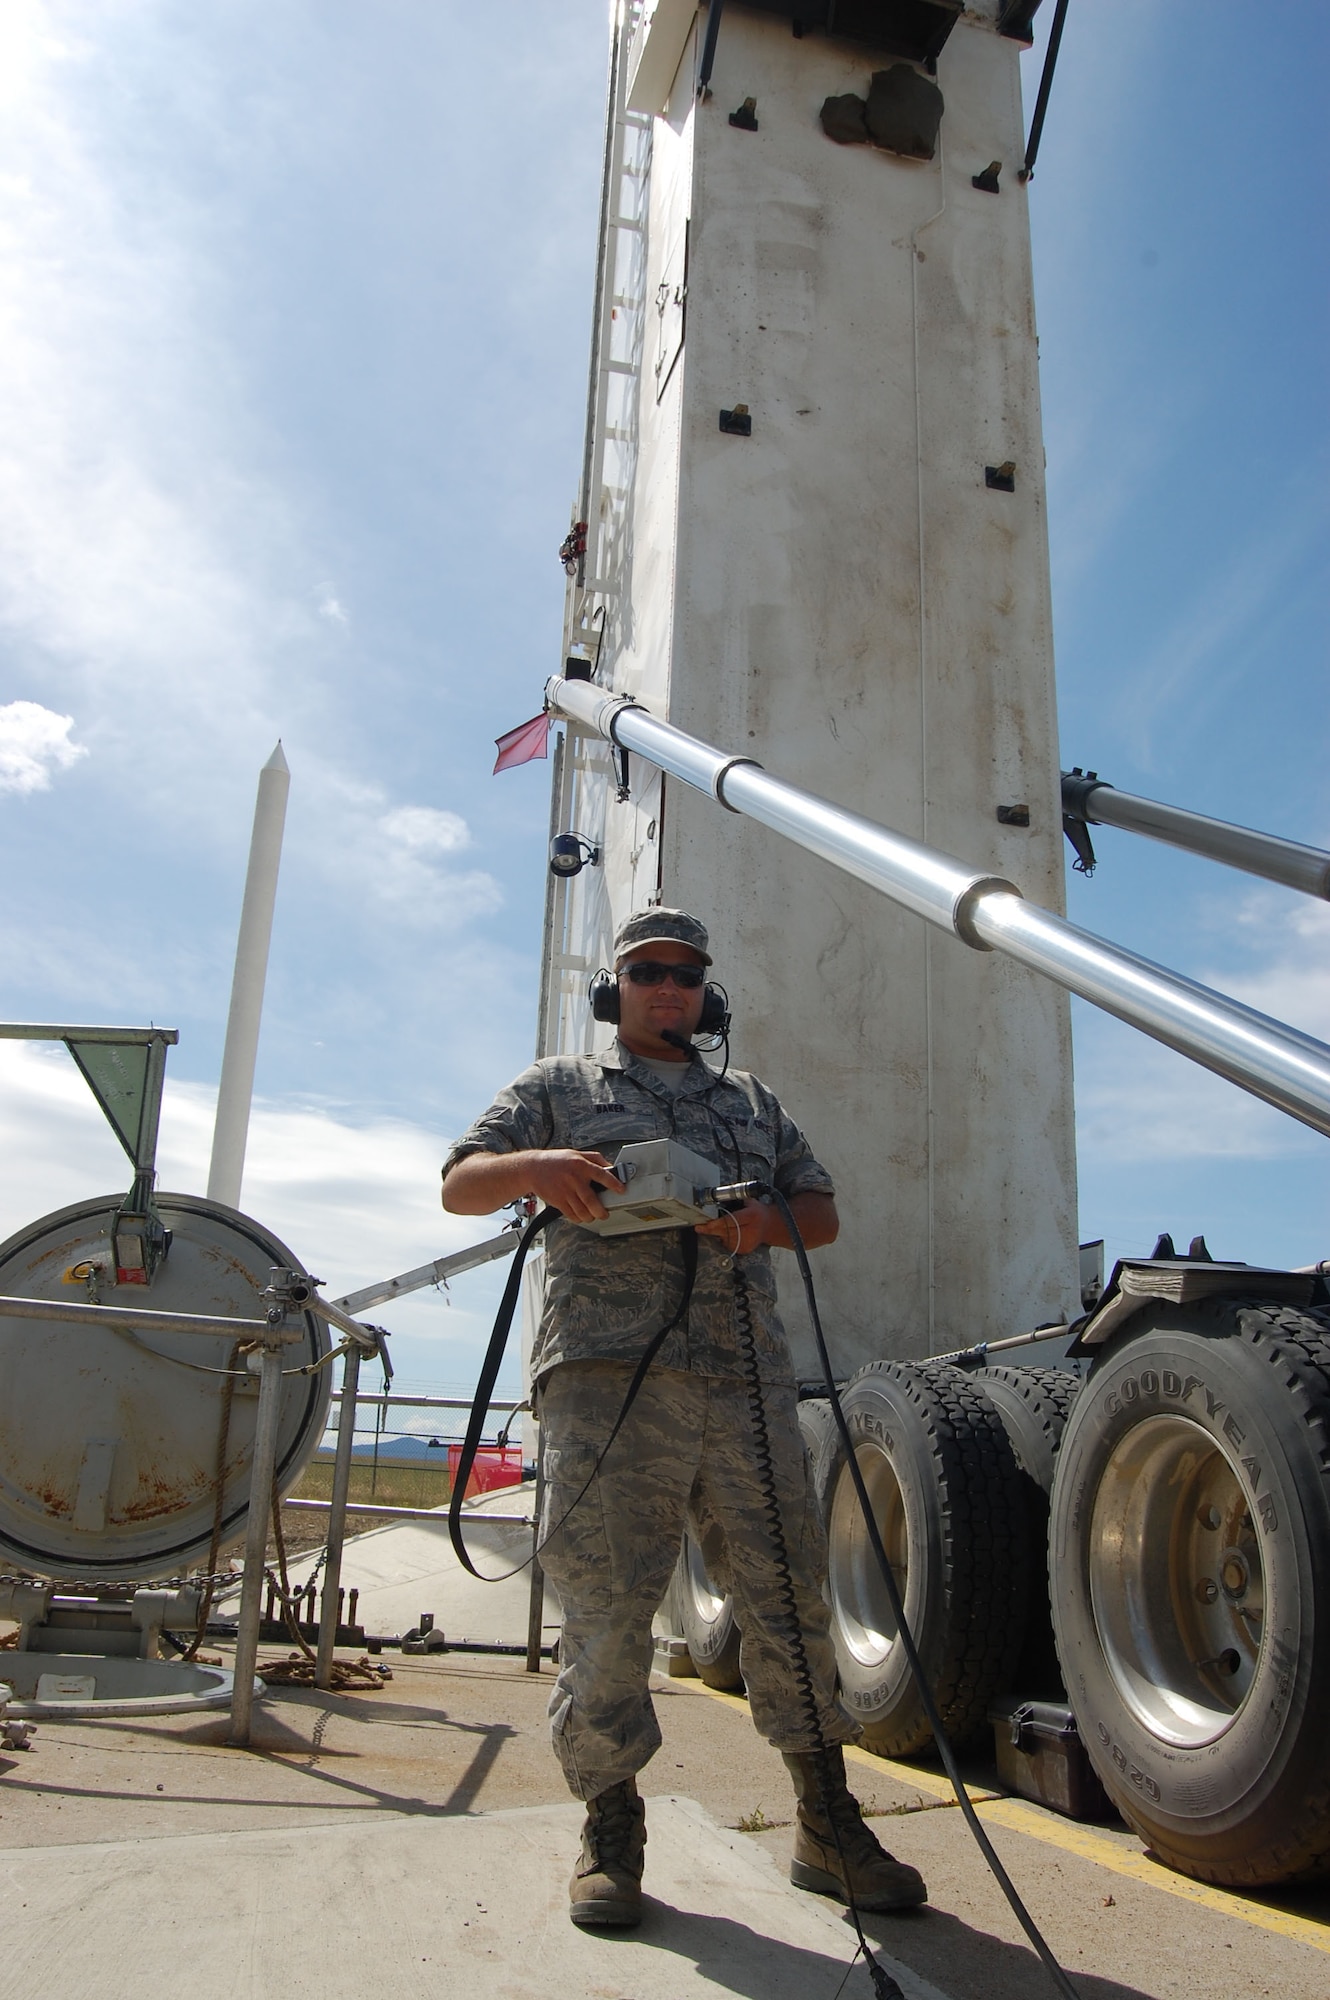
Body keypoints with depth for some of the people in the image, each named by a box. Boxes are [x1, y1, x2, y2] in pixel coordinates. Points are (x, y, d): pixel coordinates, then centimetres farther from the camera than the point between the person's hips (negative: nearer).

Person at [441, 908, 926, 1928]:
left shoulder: (754, 1100, 26)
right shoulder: (562, 1086, 16)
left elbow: (824, 1211, 24)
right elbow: (458, 1184, 8)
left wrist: (768, 1220, -1)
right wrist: (536, 1166, -15)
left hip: (748, 1379, 3)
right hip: (609, 1376, -3)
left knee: (791, 1589, 3)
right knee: (606, 1603, -3)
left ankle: (828, 1824, 16)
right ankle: (612, 1832, 14)